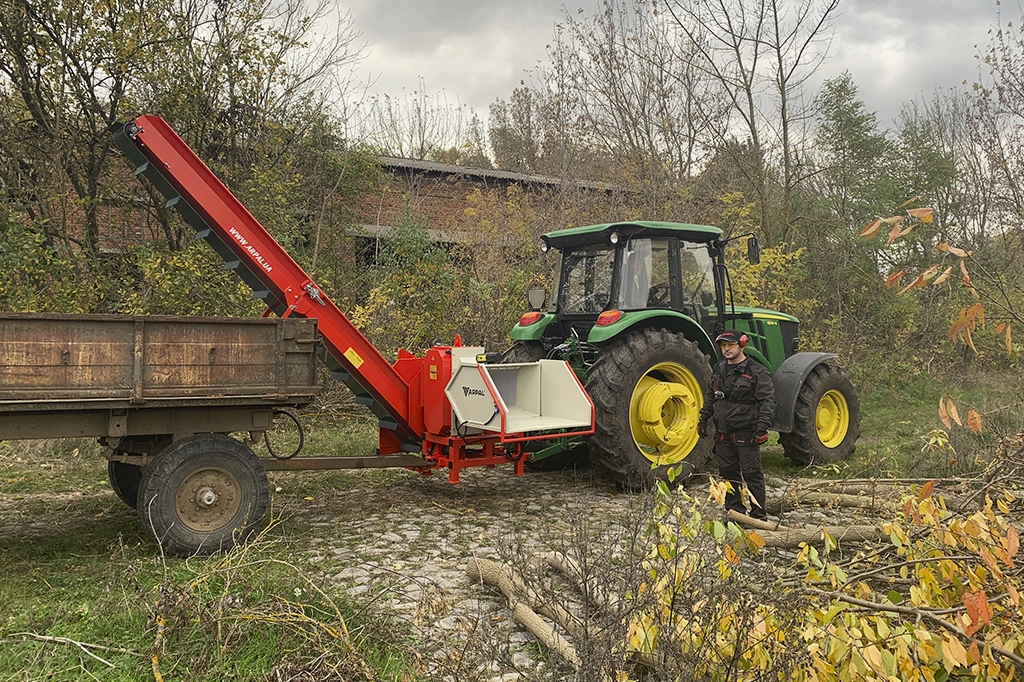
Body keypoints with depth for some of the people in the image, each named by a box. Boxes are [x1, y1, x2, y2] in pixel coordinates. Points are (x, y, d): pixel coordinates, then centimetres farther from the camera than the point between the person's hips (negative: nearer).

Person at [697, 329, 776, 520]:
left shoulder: (757, 372, -8)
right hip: (723, 433, 7)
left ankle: (758, 514, 5)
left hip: (746, 433, -6)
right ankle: (735, 511, 22)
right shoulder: (719, 370, 13)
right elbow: (710, 396, 23)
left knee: (751, 473, -3)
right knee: (728, 472, 11)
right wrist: (703, 419, 17)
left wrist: (762, 427, -17)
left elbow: (767, 402, -10)